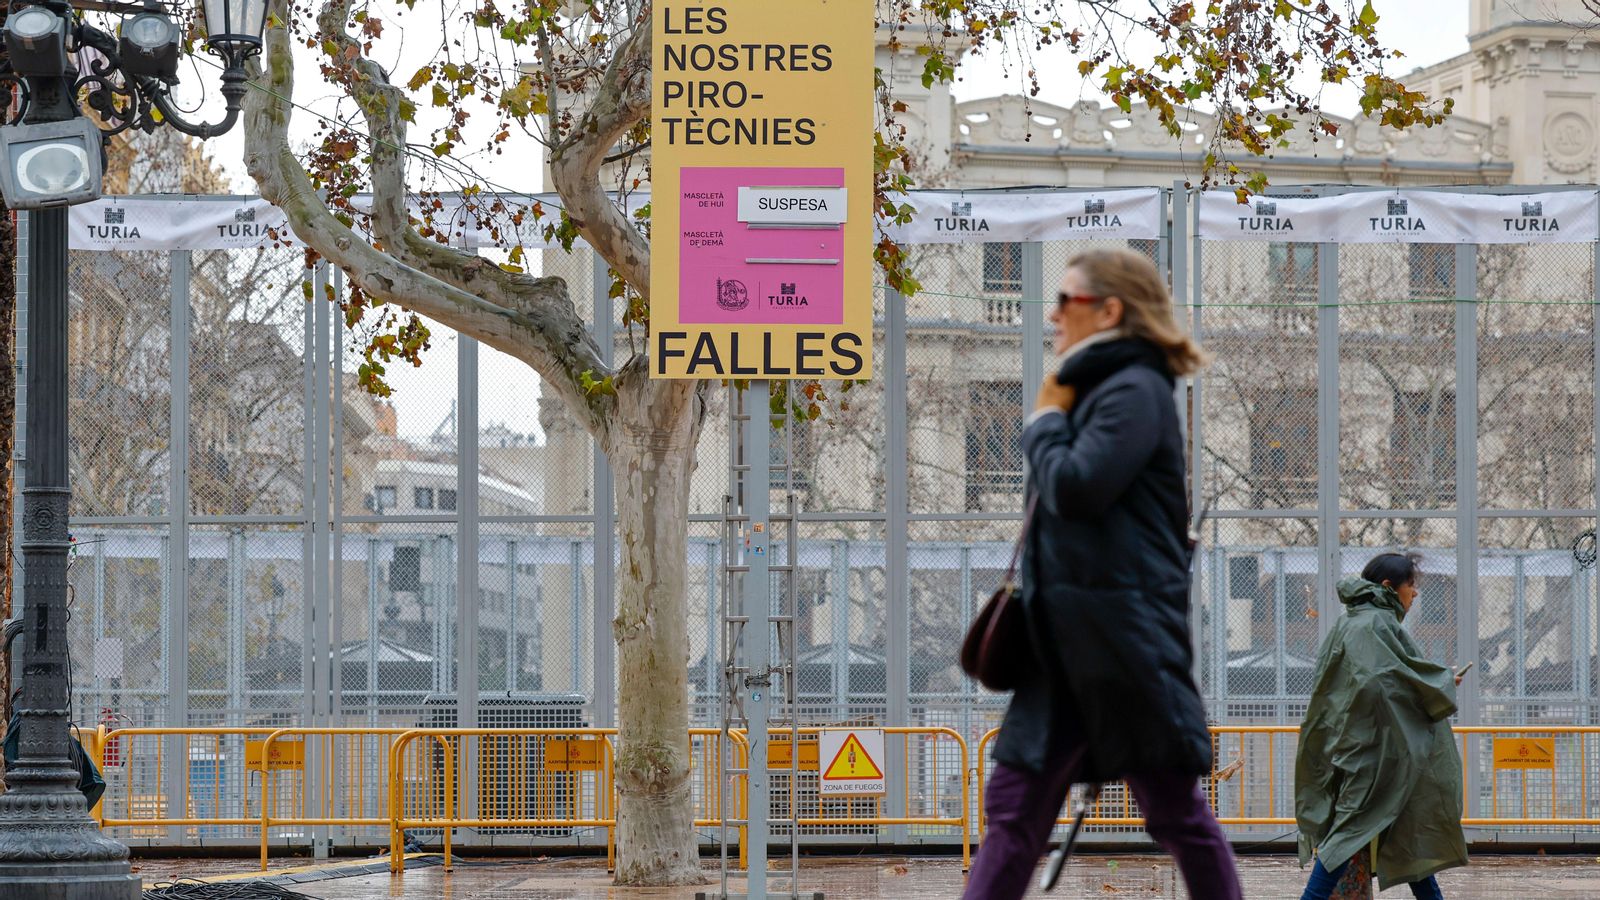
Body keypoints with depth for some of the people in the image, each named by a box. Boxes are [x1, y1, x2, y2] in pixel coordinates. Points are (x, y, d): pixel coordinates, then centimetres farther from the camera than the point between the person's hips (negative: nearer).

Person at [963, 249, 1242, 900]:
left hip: (1126, 637, -10)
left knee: (1176, 814, 0)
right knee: (1013, 805, 3)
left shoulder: (1136, 391, -12)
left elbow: (1075, 487, -22)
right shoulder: (1095, 389, 17)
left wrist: (1045, 422, -6)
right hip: (1065, 640, 10)